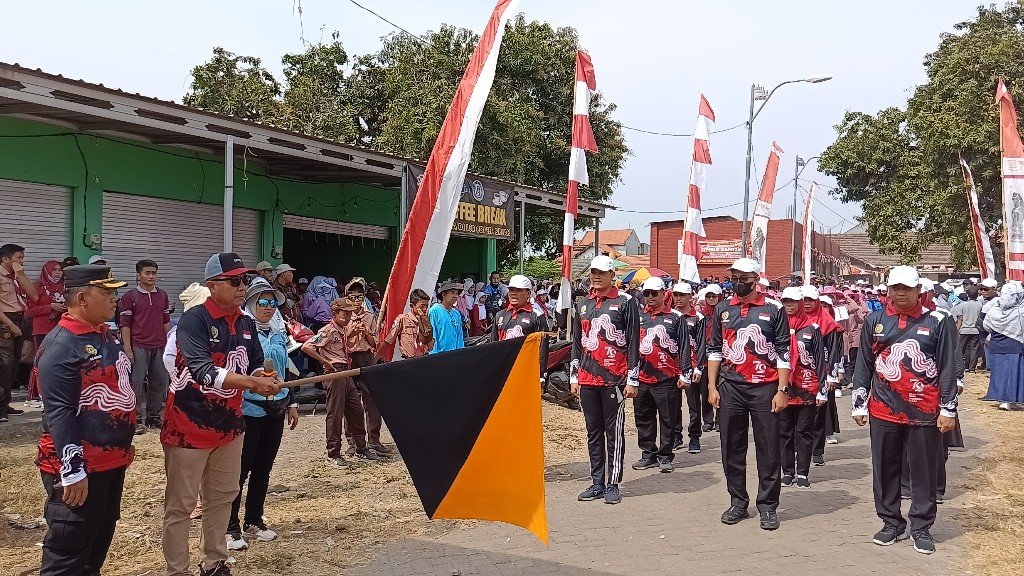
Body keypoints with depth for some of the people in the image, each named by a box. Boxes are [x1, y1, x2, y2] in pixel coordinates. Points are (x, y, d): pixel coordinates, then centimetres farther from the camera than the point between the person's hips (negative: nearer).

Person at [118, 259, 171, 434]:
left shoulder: (163, 296, 14)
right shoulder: (130, 296, -1)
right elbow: (124, 324, -4)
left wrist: (168, 344, 13)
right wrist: (128, 348, -10)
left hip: (160, 347, 5)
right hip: (139, 347, -5)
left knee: (160, 383, 8)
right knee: (137, 383, -5)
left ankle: (153, 416, 20)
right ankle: (136, 419, 3)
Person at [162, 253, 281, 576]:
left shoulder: (246, 324, 4)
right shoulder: (194, 320, -19)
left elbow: (255, 365, 10)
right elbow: (202, 370, -31)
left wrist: (263, 378, -13)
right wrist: (252, 383, -38)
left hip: (229, 424, 8)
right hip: (189, 425, -7)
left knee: (222, 497, 18)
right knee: (180, 504, 4)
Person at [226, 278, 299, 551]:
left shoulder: (279, 332, 12)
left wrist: (292, 403, 18)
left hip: (275, 409, 6)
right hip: (248, 410, -6)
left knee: (263, 467, 13)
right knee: (241, 468, -1)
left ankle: (254, 521, 25)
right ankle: (231, 526, 9)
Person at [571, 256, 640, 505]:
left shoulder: (625, 303, -3)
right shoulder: (582, 305, 13)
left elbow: (633, 343, -5)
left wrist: (633, 380, -8)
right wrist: (573, 377, 14)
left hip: (614, 380, -5)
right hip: (587, 380, 5)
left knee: (614, 433, 1)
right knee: (593, 432, 11)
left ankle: (613, 485, 8)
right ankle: (597, 483, 19)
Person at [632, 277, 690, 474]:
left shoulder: (676, 318, 1)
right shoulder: (638, 317, 10)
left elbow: (684, 348, -1)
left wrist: (685, 374, -5)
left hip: (667, 379, -4)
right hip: (641, 377, 4)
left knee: (667, 419, 3)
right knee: (643, 419, 10)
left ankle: (665, 457, 12)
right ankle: (648, 455, 21)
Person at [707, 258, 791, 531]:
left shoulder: (774, 309, -2)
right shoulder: (723, 310, 8)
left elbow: (783, 353, -2)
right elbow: (714, 350, 12)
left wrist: (782, 390, -7)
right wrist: (712, 387, 6)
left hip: (765, 388, -3)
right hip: (730, 388, 3)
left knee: (768, 449, 2)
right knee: (732, 448, 9)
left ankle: (768, 506, 12)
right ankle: (738, 502, 21)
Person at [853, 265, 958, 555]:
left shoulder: (937, 322, 0)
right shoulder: (874, 321, 5)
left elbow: (948, 368, 0)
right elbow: (863, 365, 9)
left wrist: (948, 409, -3)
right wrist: (859, 404, 6)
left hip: (925, 412, -2)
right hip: (884, 410, 2)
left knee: (924, 471, 6)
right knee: (885, 469, 9)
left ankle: (921, 528, 18)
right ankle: (891, 522, 23)